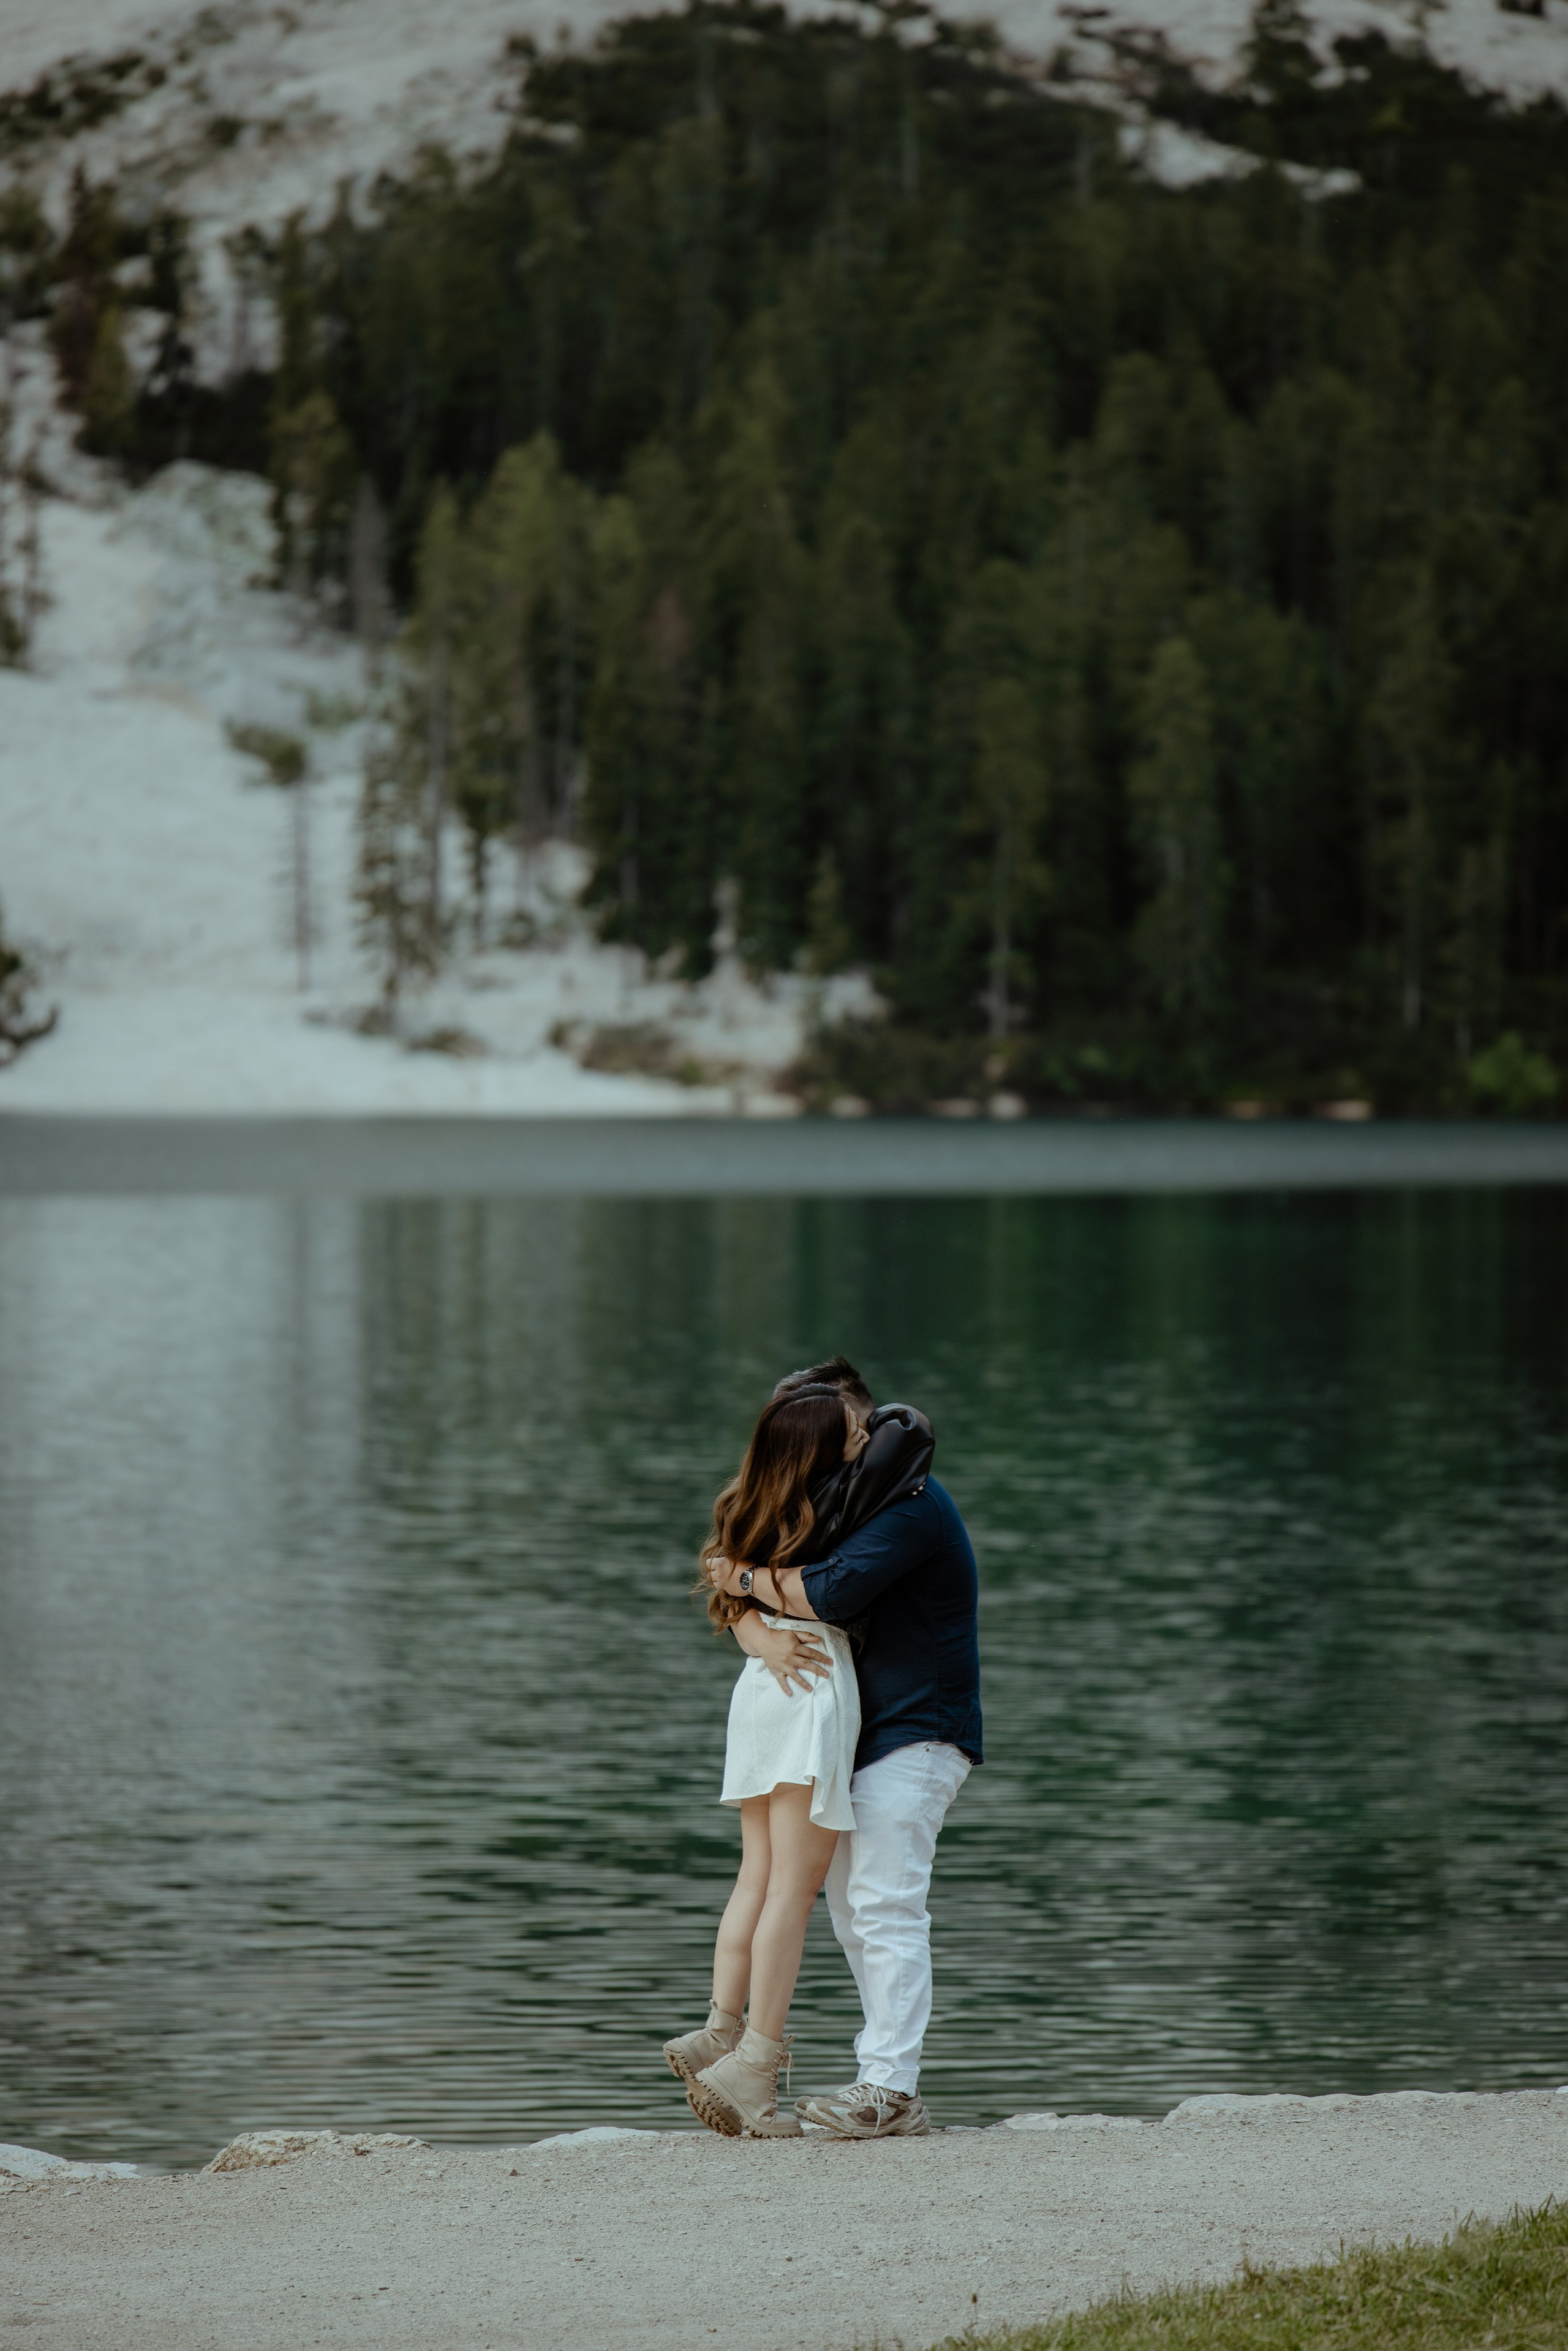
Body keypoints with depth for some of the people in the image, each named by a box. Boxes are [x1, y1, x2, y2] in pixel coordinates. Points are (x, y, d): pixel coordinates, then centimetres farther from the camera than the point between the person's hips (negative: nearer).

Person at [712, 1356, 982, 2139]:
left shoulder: (910, 1503, -13)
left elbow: (833, 1591, -27)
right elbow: (742, 1607, 8)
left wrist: (745, 1576, -11)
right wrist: (765, 1635, -16)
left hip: (916, 1735, -10)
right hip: (860, 1738, 10)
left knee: (885, 1903, -16)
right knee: (852, 1909, 8)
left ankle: (889, 2088, -18)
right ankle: (890, 2090, 9)